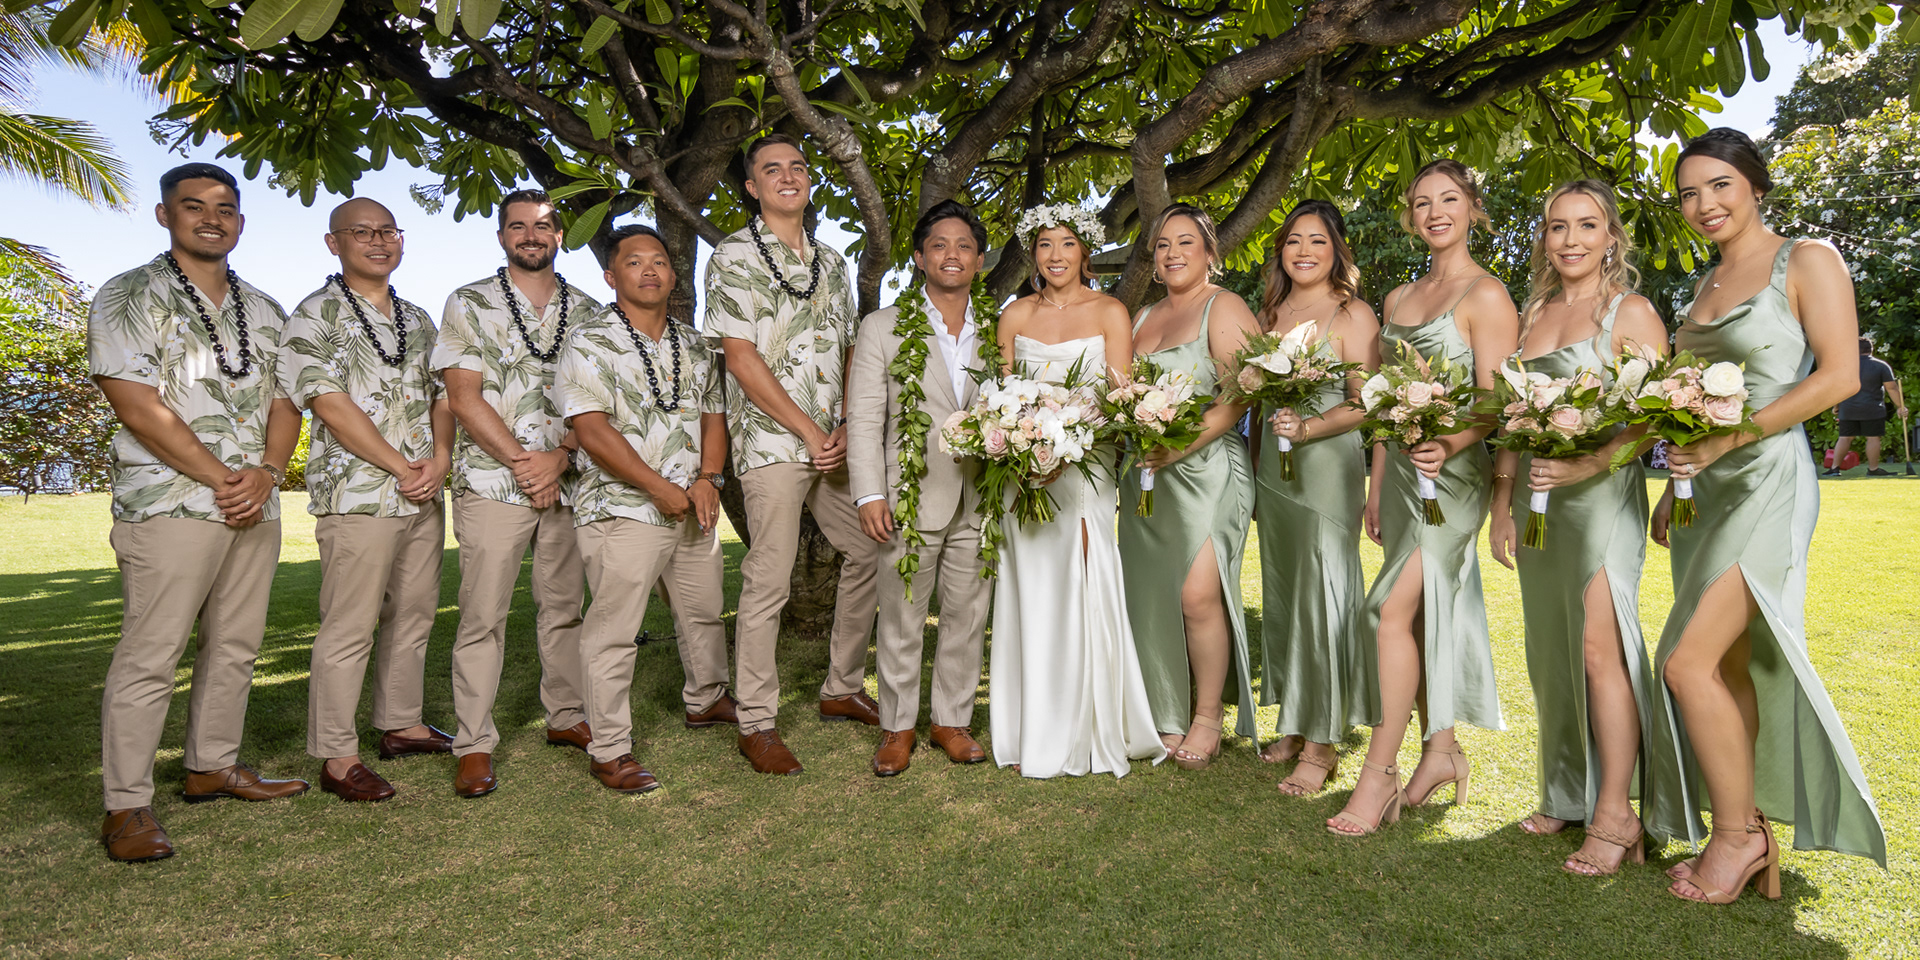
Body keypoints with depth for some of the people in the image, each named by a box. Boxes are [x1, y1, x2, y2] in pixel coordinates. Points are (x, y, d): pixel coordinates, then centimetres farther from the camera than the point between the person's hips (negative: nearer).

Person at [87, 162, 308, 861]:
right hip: (170, 504, -6)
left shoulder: (265, 311, 16)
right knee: (150, 656, -4)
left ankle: (213, 767, 26)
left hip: (256, 507, 6)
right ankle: (126, 805, 5)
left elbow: (286, 402, 12)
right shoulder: (128, 298, -1)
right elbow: (137, 406, -10)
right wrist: (221, 479, -13)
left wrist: (266, 473, -7)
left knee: (236, 647, 12)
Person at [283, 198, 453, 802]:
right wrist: (403, 468, -13)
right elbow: (332, 406, -12)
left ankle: (402, 725, 28)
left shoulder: (417, 319, 17)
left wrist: (440, 459, -4)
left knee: (414, 615, 14)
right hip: (358, 496, -7)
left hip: (424, 496, 7)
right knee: (349, 628, -2)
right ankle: (336, 757, 7)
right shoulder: (315, 315, -3)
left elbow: (441, 395, 15)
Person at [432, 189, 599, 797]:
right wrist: (521, 461, -11)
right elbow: (463, 396, -4)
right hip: (491, 481, -3)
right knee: (483, 615, -2)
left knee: (565, 606, 11)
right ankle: (474, 746, 6)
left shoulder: (588, 311, 11)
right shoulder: (469, 305, 4)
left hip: (569, 483, 3)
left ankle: (567, 717, 25)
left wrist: (559, 457, -9)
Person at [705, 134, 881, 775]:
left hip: (836, 443, 7)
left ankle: (843, 690, 26)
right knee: (769, 582, -5)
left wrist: (847, 427, 0)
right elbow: (741, 356, -10)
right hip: (771, 440, -6)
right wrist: (810, 431, -12)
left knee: (870, 553, 10)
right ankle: (757, 723, 8)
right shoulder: (734, 256, -2)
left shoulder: (830, 263, 17)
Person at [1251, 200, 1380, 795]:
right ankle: (1293, 725, 21)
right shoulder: (1270, 313, 15)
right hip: (1271, 469, 6)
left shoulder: (1353, 315, -3)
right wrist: (1252, 469, 14)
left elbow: (1365, 403, -10)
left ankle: (1321, 745, 3)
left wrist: (1309, 428, -24)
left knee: (1322, 597, -5)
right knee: (1280, 595, 9)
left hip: (1328, 464, -6)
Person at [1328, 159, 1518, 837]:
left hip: (1451, 471, -7)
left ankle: (1379, 773, -5)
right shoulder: (1398, 299, 17)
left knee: (1394, 610, -13)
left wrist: (1447, 447, -29)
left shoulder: (1486, 295, -4)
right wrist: (1376, 484, 15)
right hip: (1401, 467, 7)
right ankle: (1440, 750, 22)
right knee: (1423, 615, 10)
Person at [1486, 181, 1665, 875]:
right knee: (1550, 646, 9)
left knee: (1599, 647, -9)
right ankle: (1567, 795, 21)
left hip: (1602, 492, -6)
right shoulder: (1532, 313, 17)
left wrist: (1588, 463, -24)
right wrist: (1503, 502, 12)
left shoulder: (1630, 311, -1)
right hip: (1537, 498, 6)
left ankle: (1615, 813, 0)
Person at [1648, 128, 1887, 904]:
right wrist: (1675, 486, 13)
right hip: (1707, 491, 7)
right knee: (1732, 666, 7)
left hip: (1769, 481, -7)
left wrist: (1728, 438, -18)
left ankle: (1737, 833, 4)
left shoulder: (1807, 261, -2)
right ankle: (1750, 835, 16)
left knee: (1689, 660, -13)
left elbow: (1839, 376, -11)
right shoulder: (1706, 288, 17)